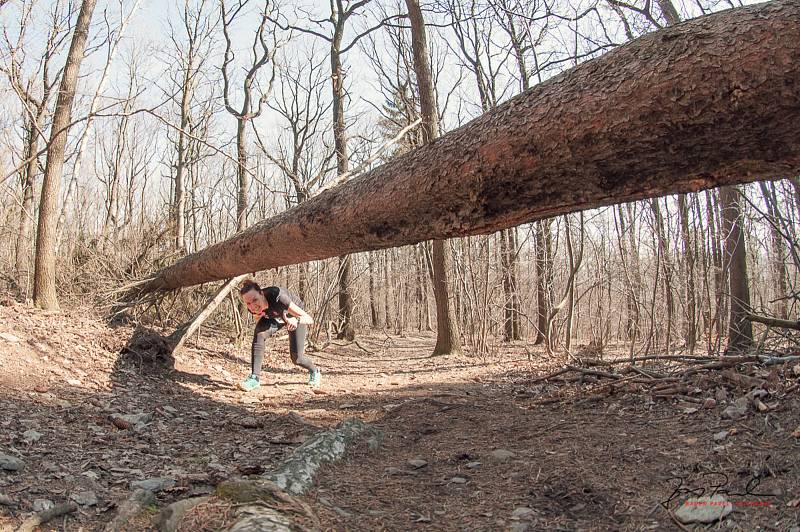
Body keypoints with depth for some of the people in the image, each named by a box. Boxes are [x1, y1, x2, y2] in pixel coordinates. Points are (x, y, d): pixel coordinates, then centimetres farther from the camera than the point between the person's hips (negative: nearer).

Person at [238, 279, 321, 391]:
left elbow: (309, 319, -42)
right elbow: (259, 316, -2)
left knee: (296, 357, -6)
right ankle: (254, 379, -22)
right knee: (259, 334, -28)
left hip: (294, 315, -3)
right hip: (273, 316, 3)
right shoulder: (253, 309, -30)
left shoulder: (276, 297, -45)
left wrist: (296, 320, -61)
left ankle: (314, 372, 29)